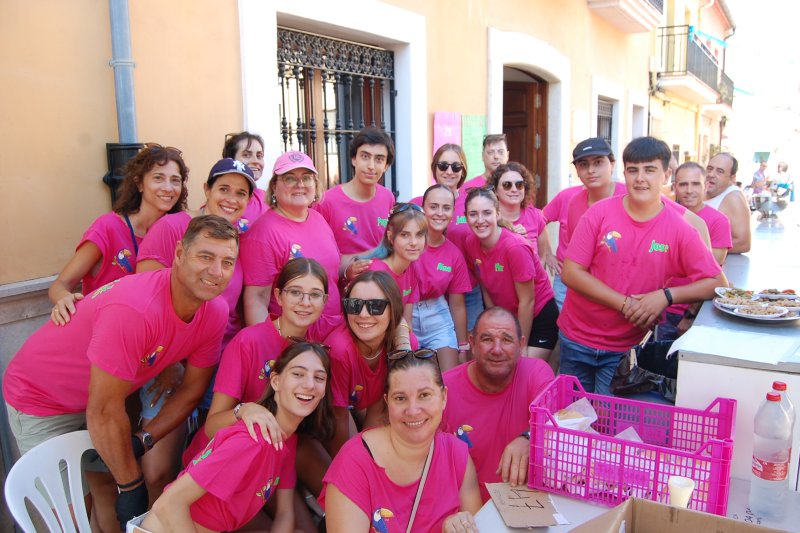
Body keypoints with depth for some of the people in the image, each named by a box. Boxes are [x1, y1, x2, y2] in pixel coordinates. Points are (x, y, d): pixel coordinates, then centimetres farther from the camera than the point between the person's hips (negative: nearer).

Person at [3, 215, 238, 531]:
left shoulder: (215, 313, -17)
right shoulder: (133, 309, -38)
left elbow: (191, 392, -5)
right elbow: (104, 412, -31)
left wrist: (141, 441, -17)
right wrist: (132, 487, -19)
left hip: (104, 395, 6)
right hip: (40, 400, -5)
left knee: (106, 484, 14)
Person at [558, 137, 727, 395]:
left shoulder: (680, 230, -8)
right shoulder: (600, 213, -9)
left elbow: (718, 283, -5)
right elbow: (571, 273, -12)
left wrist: (667, 296, -21)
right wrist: (625, 303, -19)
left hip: (625, 350, -1)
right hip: (576, 338, 1)